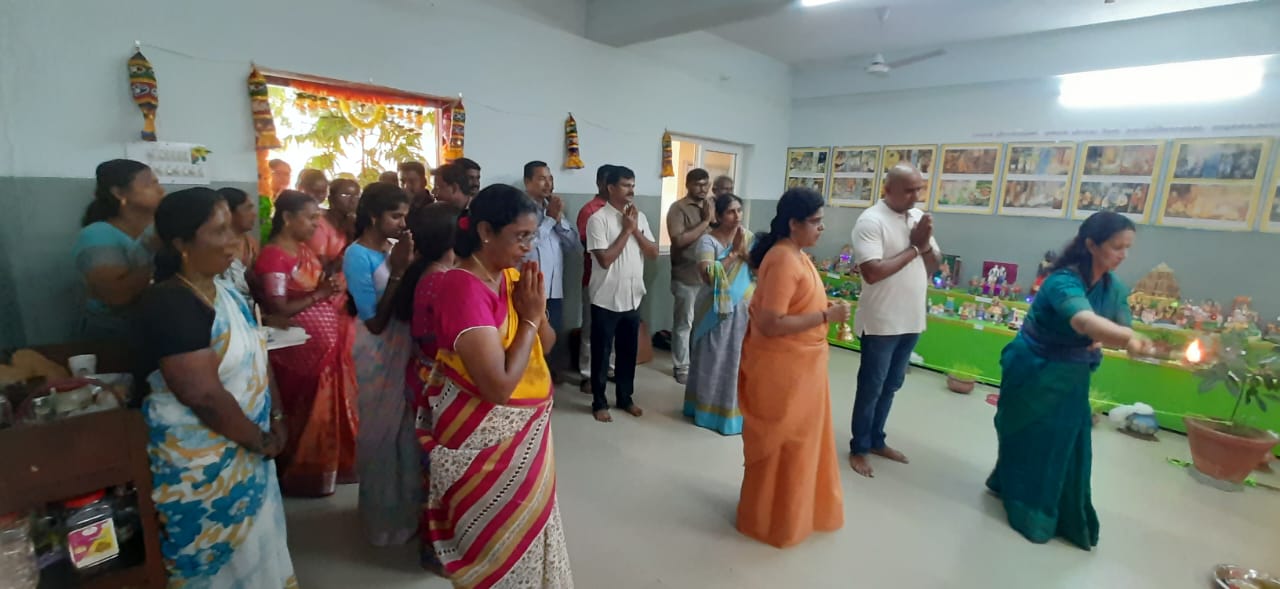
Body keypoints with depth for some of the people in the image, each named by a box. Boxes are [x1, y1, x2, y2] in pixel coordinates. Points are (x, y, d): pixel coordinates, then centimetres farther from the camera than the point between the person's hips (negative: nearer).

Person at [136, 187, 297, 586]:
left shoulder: (225, 291, 4)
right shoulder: (169, 304, -23)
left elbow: (256, 358, 10)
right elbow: (205, 396, -27)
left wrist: (276, 417, 1)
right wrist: (262, 440, -15)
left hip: (244, 449, 8)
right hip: (201, 462, -8)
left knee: (254, 544, 22)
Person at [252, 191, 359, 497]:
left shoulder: (305, 250, 12)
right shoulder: (273, 257, -15)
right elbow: (278, 310, -20)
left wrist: (333, 287, 0)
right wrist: (319, 294, -20)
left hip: (329, 343, 8)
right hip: (302, 350, -8)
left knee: (331, 407, 17)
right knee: (309, 413, 4)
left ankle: (327, 465, 33)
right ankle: (303, 474, 22)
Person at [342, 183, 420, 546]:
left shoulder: (394, 247, 2)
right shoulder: (358, 255, -16)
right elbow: (375, 322, -20)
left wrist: (408, 264, -10)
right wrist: (398, 270, -21)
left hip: (406, 348, 6)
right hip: (379, 355, -6)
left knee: (407, 429, 18)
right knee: (381, 434, 11)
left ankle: (408, 504, 39)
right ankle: (385, 515, 32)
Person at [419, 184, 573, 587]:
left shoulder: (510, 276, -1)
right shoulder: (464, 287, -26)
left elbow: (546, 344, 7)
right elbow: (499, 387, -31)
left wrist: (537, 312, -13)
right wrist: (529, 317, -23)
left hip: (524, 429, 8)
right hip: (485, 439, -8)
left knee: (527, 526, 26)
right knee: (500, 540, 15)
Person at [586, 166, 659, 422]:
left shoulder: (640, 217, 7)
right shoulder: (598, 219, -12)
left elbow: (654, 253, 2)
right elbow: (605, 259, -19)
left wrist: (635, 229, -9)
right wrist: (626, 230, -14)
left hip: (633, 298, 6)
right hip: (606, 299, -5)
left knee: (628, 351, 16)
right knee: (601, 352, 8)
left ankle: (625, 397, 32)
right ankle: (599, 402, 23)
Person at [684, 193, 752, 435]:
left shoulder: (748, 236, 6)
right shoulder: (708, 240, -11)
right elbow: (708, 275, -25)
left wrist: (744, 252, -14)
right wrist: (733, 252, -22)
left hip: (744, 309, 5)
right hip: (717, 310, -5)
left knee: (739, 359, 12)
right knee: (713, 360, 5)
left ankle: (735, 408, 29)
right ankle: (709, 408, 20)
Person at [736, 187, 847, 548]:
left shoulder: (796, 254, 8)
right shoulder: (783, 261, -23)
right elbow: (771, 324, -29)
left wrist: (827, 309, 4)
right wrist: (826, 316, -24)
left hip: (798, 364, 10)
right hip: (781, 367, -10)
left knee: (800, 439, 23)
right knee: (781, 444, 7)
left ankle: (793, 508, 43)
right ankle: (770, 519, 28)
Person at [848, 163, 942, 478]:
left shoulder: (919, 217, 8)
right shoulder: (871, 221, -15)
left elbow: (934, 266, 11)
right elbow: (872, 273, -25)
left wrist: (926, 244, -9)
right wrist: (913, 249, -16)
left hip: (911, 320, 7)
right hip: (881, 322, -7)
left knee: (890, 386, 18)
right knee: (871, 388, 5)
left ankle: (876, 440, 34)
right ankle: (858, 448, 21)